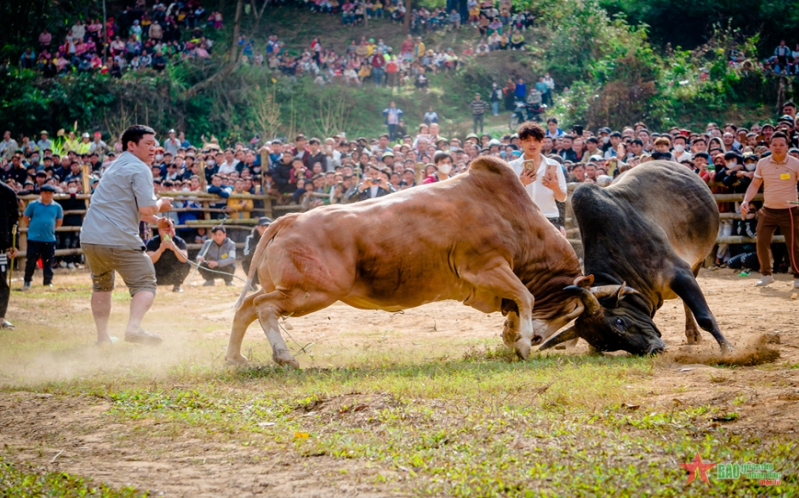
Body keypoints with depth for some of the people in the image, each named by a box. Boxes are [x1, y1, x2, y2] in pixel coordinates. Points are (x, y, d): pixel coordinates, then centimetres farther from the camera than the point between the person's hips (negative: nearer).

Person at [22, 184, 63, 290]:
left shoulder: (57, 207, 5)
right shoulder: (33, 205, -1)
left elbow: (59, 222, 16)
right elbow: (25, 219, 7)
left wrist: (50, 228, 10)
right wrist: (34, 227, 5)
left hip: (50, 239, 2)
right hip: (34, 239, -2)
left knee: (48, 262, 6)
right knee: (31, 260, 1)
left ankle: (48, 281, 15)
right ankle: (27, 281, 11)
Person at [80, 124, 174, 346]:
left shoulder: (117, 166, 24)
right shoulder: (140, 170, -5)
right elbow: (147, 209, -14)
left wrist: (157, 220, 24)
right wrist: (161, 205, 7)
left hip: (89, 238, 8)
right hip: (118, 241, -8)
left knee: (101, 286, 23)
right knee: (145, 283, -2)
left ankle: (102, 336, 20)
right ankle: (134, 327, -24)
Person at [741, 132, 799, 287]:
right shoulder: (762, 163, 3)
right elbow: (755, 184, 9)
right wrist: (746, 201, -5)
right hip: (768, 211, 3)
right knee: (762, 242, -3)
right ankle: (766, 275, 13)